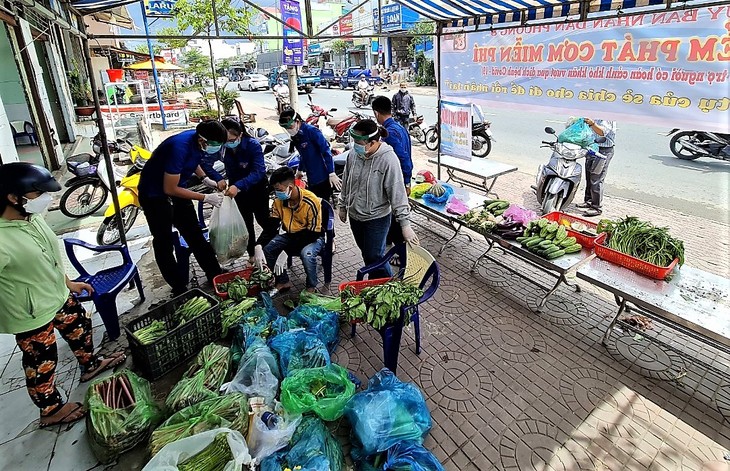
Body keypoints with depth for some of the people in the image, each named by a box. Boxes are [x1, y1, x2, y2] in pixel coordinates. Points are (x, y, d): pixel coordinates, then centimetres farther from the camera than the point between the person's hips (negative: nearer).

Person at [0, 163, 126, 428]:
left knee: (80, 325, 27)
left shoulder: (32, 216, -8)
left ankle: (90, 365, 55)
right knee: (42, 363, 12)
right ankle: (51, 410, 37)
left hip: (58, 296, 8)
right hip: (31, 315, -8)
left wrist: (68, 283, 17)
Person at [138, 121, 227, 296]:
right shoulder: (180, 147, -34)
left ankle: (215, 276, 20)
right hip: (155, 193, -8)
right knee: (164, 244, -2)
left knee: (195, 235, 12)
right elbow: (170, 189, -28)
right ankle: (179, 290, 5)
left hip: (176, 189, 8)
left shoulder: (200, 142, -10)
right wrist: (205, 198, -25)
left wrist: (207, 179, -2)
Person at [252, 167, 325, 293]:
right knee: (267, 247, -15)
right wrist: (258, 246, -29)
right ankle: (283, 282, 5)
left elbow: (312, 234, -28)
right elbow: (271, 227, -9)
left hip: (313, 236, -6)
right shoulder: (279, 201, -11)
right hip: (292, 235, 6)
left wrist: (285, 251, -32)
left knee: (306, 254, -36)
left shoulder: (311, 202, -29)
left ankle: (311, 287, -8)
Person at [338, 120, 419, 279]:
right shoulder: (354, 153, -6)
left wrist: (405, 224, -23)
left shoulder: (388, 159, -23)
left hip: (377, 218, -6)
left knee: (374, 257, -1)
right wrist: (343, 205, 17)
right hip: (355, 216, 6)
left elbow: (397, 193, -22)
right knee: (366, 253, 19)